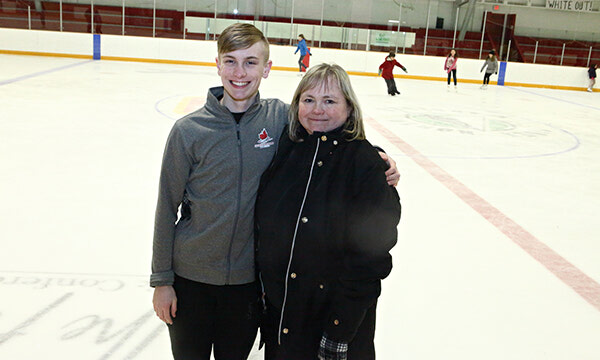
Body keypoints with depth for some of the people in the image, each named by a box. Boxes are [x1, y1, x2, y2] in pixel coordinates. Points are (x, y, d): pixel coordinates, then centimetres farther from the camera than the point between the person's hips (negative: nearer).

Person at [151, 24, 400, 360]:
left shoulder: (280, 116, -7)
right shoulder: (189, 130, -11)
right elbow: (167, 207, -5)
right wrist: (161, 280, -2)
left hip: (249, 278, 1)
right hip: (190, 277, -1)